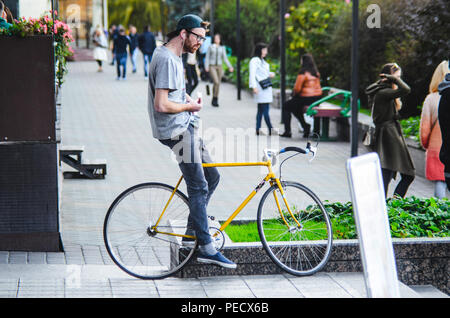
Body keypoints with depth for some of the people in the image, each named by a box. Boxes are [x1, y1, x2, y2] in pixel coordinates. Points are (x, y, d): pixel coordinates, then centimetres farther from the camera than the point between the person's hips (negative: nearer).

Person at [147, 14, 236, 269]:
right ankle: (207, 249, -5)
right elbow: (161, 105, -26)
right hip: (176, 130, -11)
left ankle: (192, 232, 19)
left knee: (212, 176, 13)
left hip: (186, 126, 11)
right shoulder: (166, 59, -19)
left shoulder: (175, 56, 15)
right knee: (199, 187, -9)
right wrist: (190, 107, -10)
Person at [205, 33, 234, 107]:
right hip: (212, 67, -3)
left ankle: (215, 101, 15)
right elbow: (207, 57, 2)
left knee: (218, 84, 4)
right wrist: (206, 67, -10)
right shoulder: (210, 47, 2)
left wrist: (230, 67, -6)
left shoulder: (222, 48, 8)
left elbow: (225, 58, 7)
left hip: (219, 67, 3)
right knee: (216, 82, -21)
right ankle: (214, 99, -10)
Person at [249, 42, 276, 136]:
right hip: (260, 89, -10)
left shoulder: (262, 61, 21)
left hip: (266, 88, 10)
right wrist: (254, 86, -25)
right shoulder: (254, 61, -9)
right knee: (265, 110, -10)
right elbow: (252, 74, -17)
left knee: (261, 110, 9)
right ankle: (271, 130, -12)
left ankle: (258, 130, 10)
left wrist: (270, 74, 10)